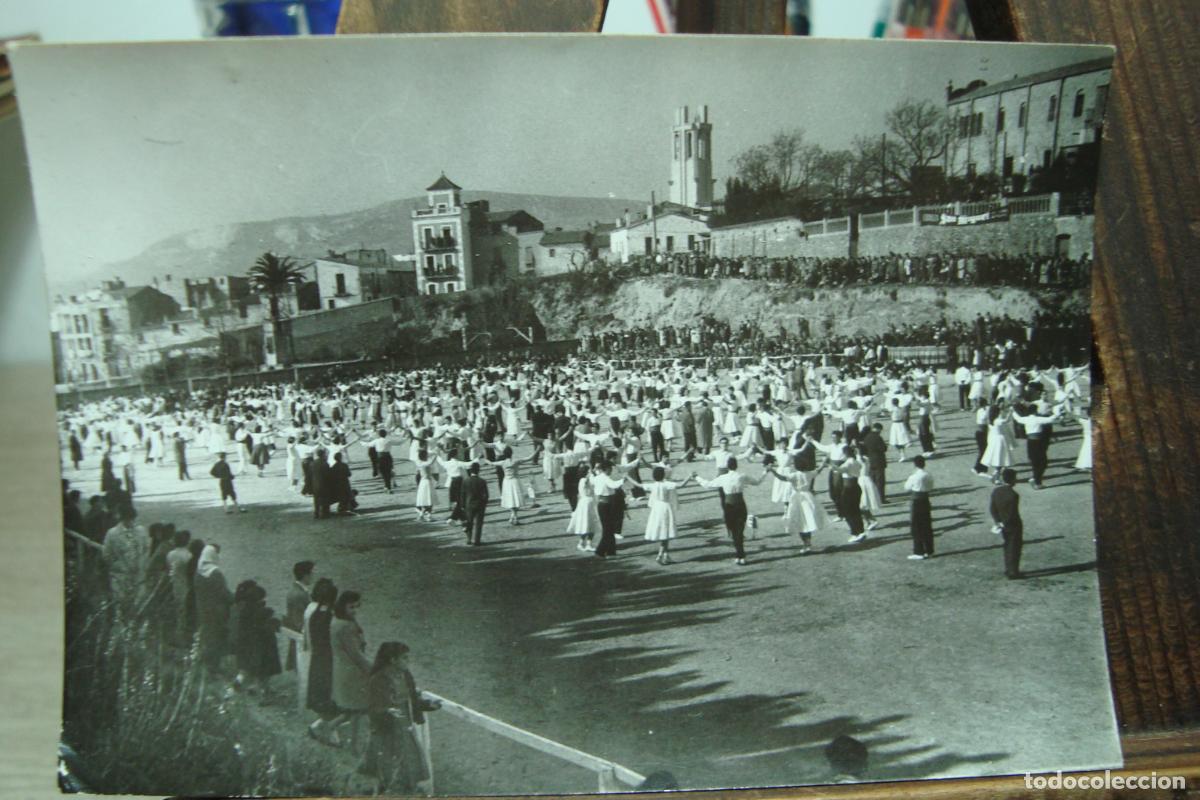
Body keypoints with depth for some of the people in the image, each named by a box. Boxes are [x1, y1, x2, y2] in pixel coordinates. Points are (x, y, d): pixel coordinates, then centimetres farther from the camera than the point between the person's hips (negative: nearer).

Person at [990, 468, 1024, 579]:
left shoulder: (995, 491, -7)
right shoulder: (1013, 495, -27)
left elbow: (992, 508, -3)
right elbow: (1013, 514, -24)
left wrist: (998, 522, -2)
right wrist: (1004, 524, -9)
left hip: (1003, 524, 6)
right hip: (1014, 525, -6)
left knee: (1007, 547, 21)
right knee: (1014, 549, 9)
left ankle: (1008, 570, 31)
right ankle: (1013, 573, 18)